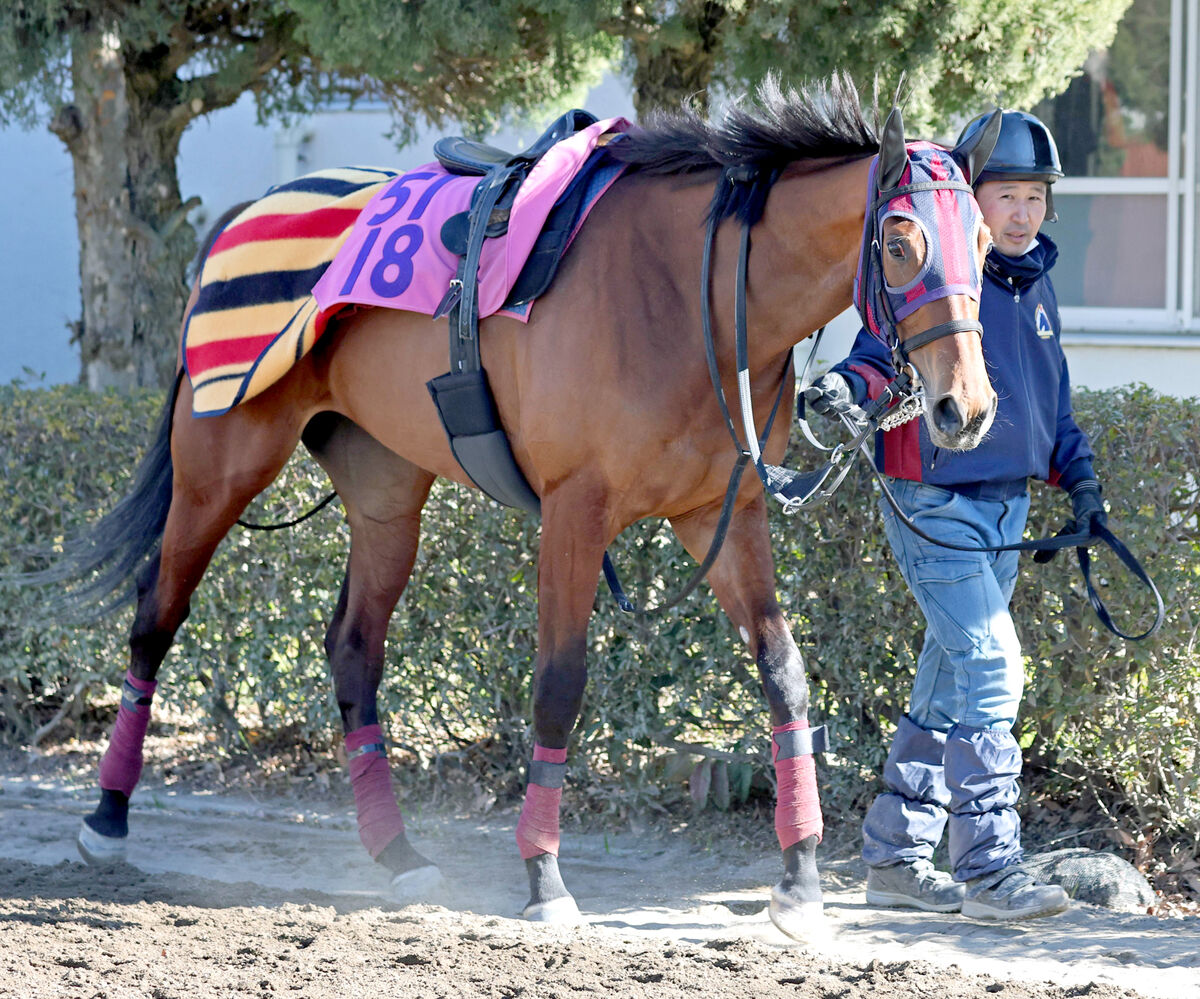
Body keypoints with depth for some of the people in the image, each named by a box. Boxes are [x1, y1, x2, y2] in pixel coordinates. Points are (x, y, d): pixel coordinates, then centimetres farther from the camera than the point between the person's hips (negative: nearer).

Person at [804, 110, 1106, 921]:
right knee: (990, 665, -16)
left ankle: (897, 857, 21)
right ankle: (989, 866, -15)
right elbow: (884, 356, -18)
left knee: (951, 683, 12)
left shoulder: (1037, 286, 13)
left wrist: (1080, 477, 17)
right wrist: (847, 387, -39)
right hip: (936, 502, -8)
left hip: (1008, 505, 8)